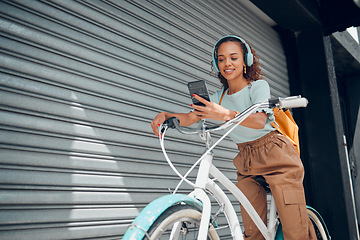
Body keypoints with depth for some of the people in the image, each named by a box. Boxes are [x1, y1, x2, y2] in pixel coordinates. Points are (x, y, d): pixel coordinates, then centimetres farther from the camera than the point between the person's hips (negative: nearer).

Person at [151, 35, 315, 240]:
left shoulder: (259, 85, -6)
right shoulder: (219, 98, 9)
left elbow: (259, 120, -25)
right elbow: (191, 117, -2)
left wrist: (227, 114, -42)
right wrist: (166, 115, -22)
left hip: (276, 157, -4)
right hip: (248, 164, 5)